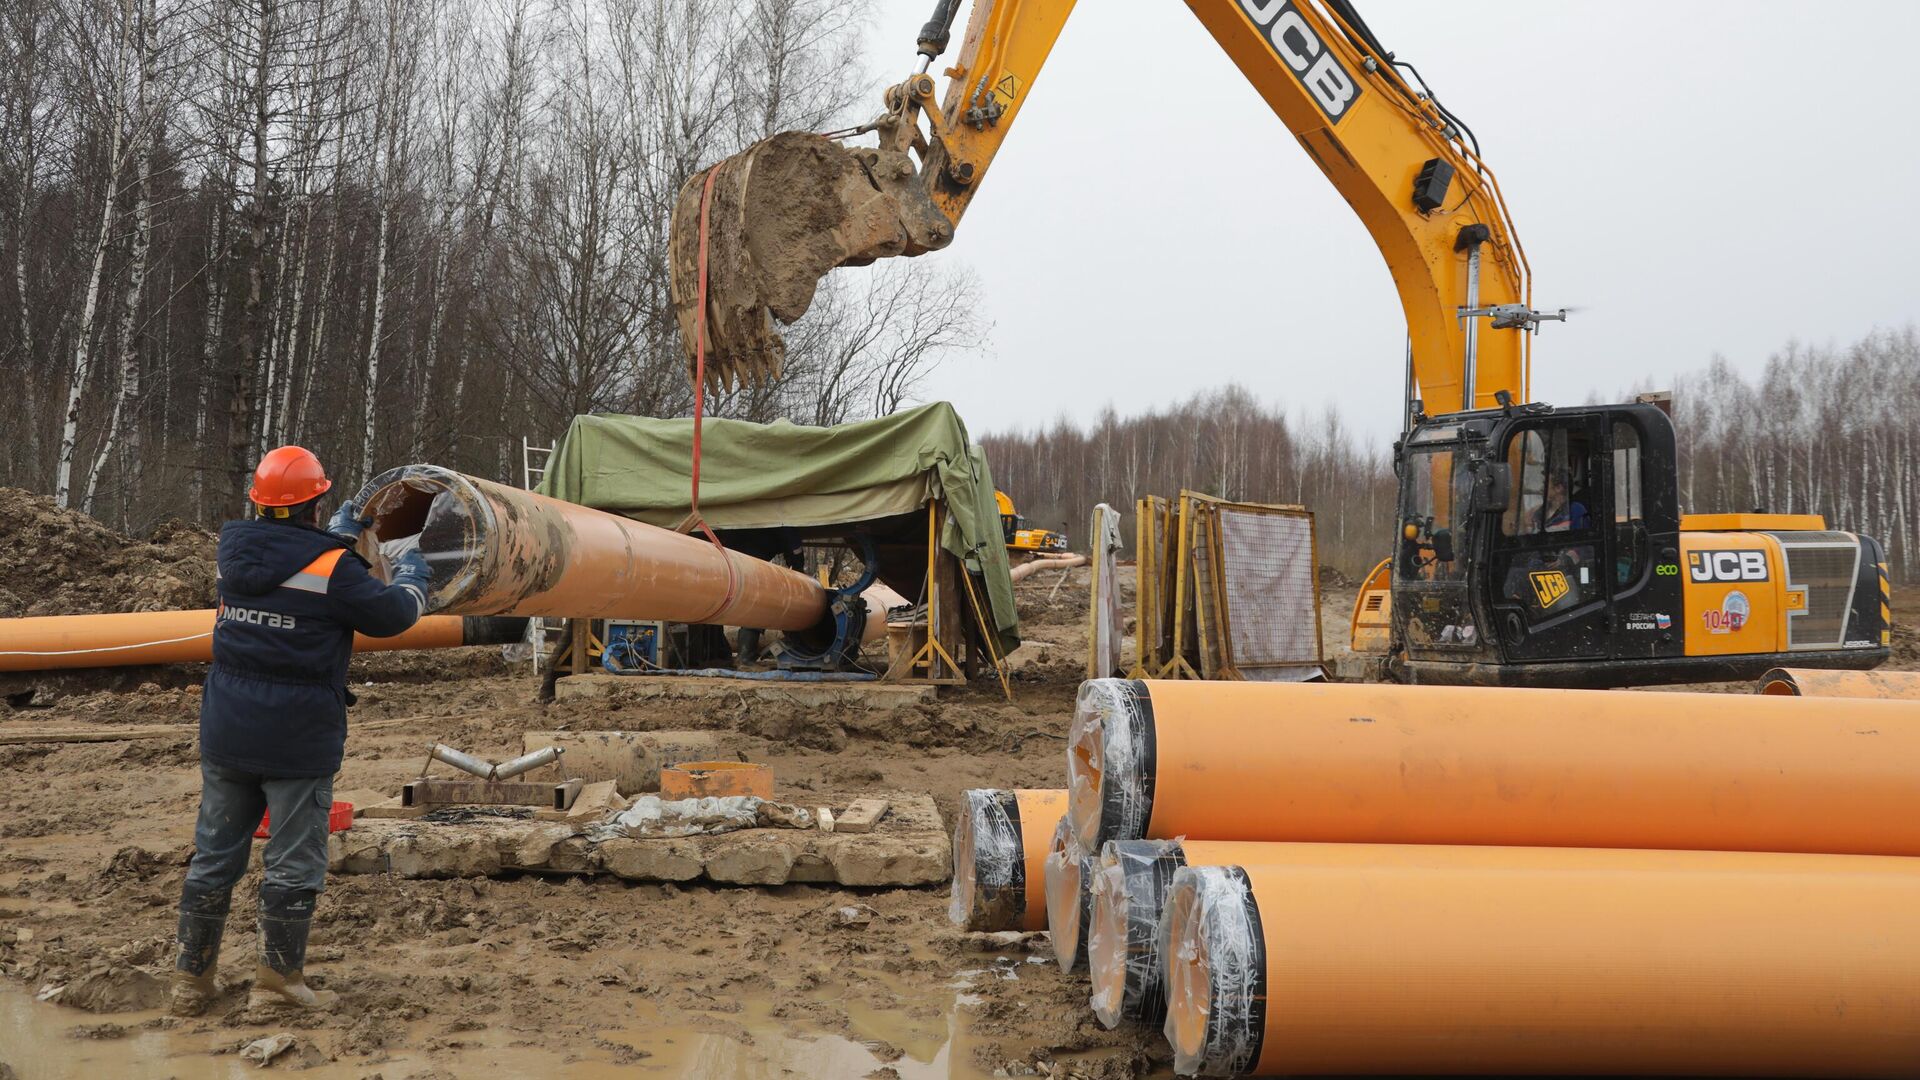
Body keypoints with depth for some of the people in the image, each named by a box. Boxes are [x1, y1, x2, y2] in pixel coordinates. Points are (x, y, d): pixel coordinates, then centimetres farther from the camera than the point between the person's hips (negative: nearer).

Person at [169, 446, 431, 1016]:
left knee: (214, 855, 14)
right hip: (297, 740, -6)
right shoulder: (332, 566, -13)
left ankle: (190, 982, 22)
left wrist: (338, 536, 33)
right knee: (294, 861, 5)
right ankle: (278, 977, 13)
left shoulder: (234, 548, 4)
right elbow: (391, 615, -3)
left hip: (226, 732, 6)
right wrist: (411, 579, 17)